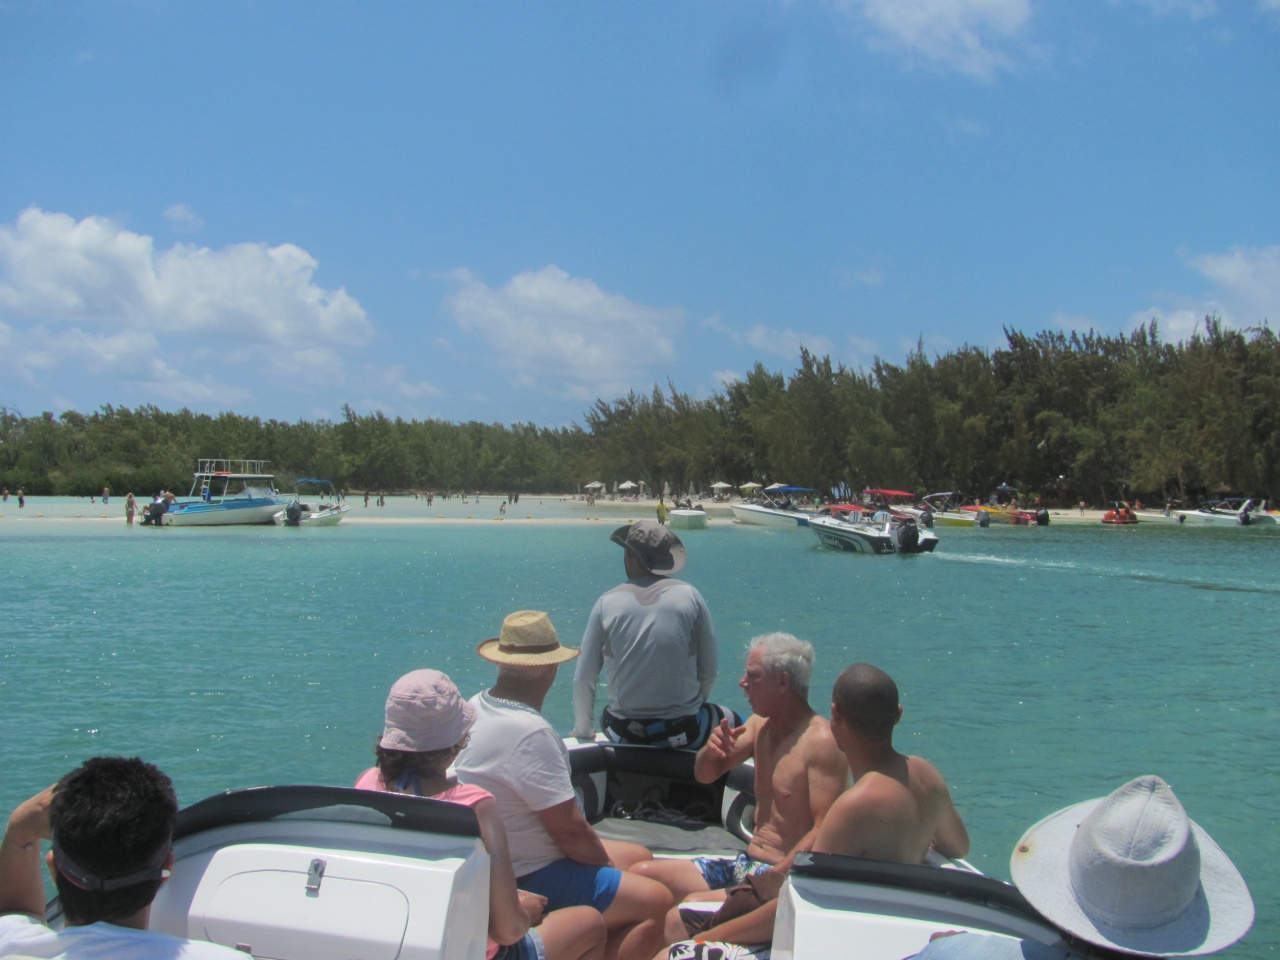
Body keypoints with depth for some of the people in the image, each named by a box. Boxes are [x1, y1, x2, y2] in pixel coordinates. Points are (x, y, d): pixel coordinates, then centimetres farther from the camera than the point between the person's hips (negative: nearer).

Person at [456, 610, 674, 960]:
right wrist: (605, 861, -4)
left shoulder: (477, 706, 4)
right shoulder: (530, 734, -27)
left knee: (639, 856, 19)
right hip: (529, 882, -10)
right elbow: (570, 829, -24)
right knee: (658, 902, -14)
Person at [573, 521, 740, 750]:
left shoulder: (606, 603, -5)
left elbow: (583, 679, -2)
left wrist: (583, 731, 14)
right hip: (682, 731, -1)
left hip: (623, 733, 2)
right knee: (734, 721, 26)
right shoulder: (689, 595, -7)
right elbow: (708, 671, -3)